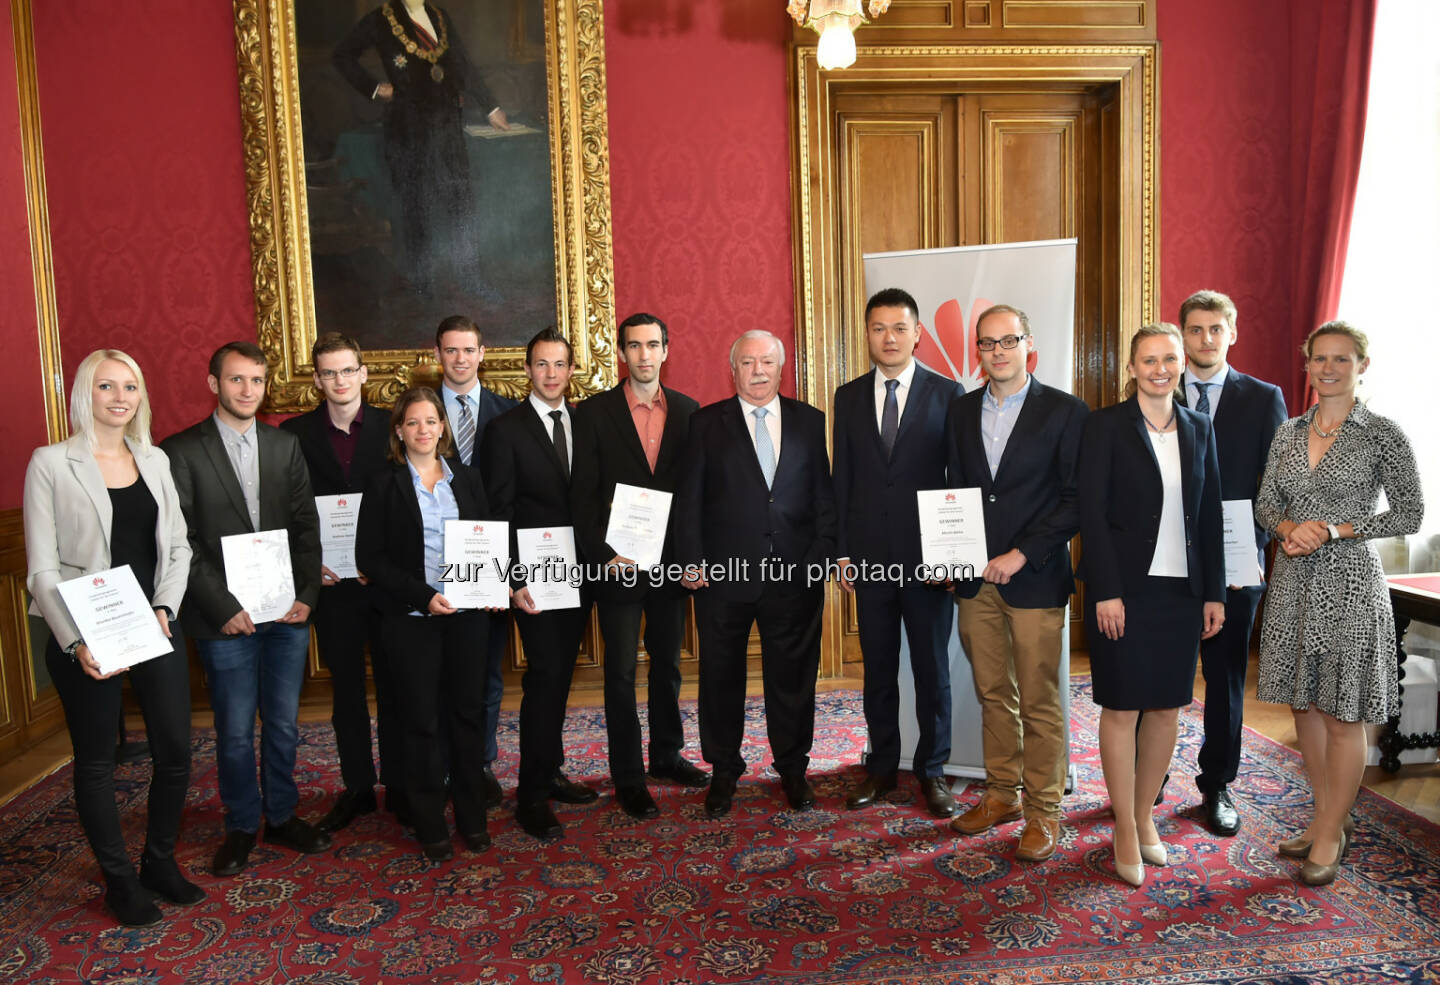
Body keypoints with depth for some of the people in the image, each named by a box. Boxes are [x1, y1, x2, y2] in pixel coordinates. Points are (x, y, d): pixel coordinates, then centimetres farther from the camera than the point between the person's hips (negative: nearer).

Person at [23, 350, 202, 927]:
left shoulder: (154, 460, 7)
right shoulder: (51, 463, -6)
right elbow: (42, 568, -8)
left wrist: (165, 608, -6)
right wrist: (75, 642, -17)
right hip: (85, 637, -4)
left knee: (175, 750, 8)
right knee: (96, 761, 10)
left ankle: (160, 863, 29)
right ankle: (119, 880, 27)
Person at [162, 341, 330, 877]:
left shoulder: (285, 445, 7)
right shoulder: (181, 451, -4)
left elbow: (306, 526, 6)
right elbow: (181, 542, -8)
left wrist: (306, 595, -3)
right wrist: (223, 608, -12)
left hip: (287, 612, 3)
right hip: (226, 618, -3)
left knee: (284, 725, 13)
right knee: (235, 731, 8)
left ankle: (282, 815, 30)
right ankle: (241, 826, 26)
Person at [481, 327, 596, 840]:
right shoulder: (505, 429, -4)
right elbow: (499, 512, -7)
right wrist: (513, 579, -13)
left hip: (578, 572, 5)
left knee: (560, 676, 14)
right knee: (545, 676, -8)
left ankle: (550, 773, 27)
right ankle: (531, 797, 3)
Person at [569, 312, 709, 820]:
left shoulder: (688, 411, 5)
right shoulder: (594, 412, -2)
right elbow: (583, 493, -4)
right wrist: (603, 554, -12)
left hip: (671, 560, 3)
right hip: (618, 562, -3)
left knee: (667, 662, 15)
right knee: (621, 670, 2)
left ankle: (667, 754, 31)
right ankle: (628, 777, 13)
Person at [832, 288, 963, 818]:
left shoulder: (947, 393, -1)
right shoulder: (849, 397, 7)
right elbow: (842, 478, 7)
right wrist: (841, 550, 3)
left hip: (929, 556, -2)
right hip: (869, 556, 3)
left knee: (933, 670, 8)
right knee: (878, 669, 12)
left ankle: (932, 770, 23)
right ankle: (881, 767, 27)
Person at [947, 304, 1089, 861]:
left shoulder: (1066, 412, -4)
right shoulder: (961, 412, 11)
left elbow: (1075, 500, -7)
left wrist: (1021, 554, -14)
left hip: (1035, 580, -4)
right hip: (975, 581, 4)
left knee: (1039, 703, 2)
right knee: (993, 695, 13)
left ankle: (1043, 811, 17)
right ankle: (1001, 795, 28)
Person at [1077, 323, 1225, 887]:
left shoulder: (1198, 429, 10)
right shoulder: (1106, 426, -5)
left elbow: (1210, 516, 11)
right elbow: (1091, 513, -10)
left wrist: (1214, 593, 8)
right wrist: (1106, 592, -15)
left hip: (1181, 590, 5)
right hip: (1124, 588, -5)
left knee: (1167, 709, 10)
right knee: (1122, 709, 2)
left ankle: (1144, 816, 27)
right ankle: (1126, 833, 16)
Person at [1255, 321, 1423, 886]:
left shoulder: (1382, 435, -6)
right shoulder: (1288, 433, 8)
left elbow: (1410, 514, -6)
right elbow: (1265, 505, 10)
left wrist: (1332, 530, -15)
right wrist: (1290, 528, -11)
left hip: (1348, 584, -5)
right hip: (1293, 582, 5)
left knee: (1342, 714, 2)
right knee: (1303, 705, 12)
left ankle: (1331, 836, 16)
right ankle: (1326, 818, 28)